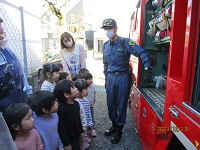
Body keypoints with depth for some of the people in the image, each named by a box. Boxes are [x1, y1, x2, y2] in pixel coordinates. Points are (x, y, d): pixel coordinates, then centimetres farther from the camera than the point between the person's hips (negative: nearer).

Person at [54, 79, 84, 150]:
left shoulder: (76, 104, -3)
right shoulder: (61, 108, -27)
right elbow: (61, 128, -23)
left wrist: (81, 131, 17)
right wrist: (66, 144, -17)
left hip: (76, 137, 7)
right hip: (68, 140, -7)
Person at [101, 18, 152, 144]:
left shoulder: (125, 42, -10)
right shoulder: (106, 45, 9)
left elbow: (142, 53, -13)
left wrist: (148, 70, -21)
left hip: (123, 77, -5)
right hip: (110, 77, 5)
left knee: (121, 105, 7)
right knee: (111, 104, 13)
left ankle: (119, 130, 24)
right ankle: (114, 125, 35)